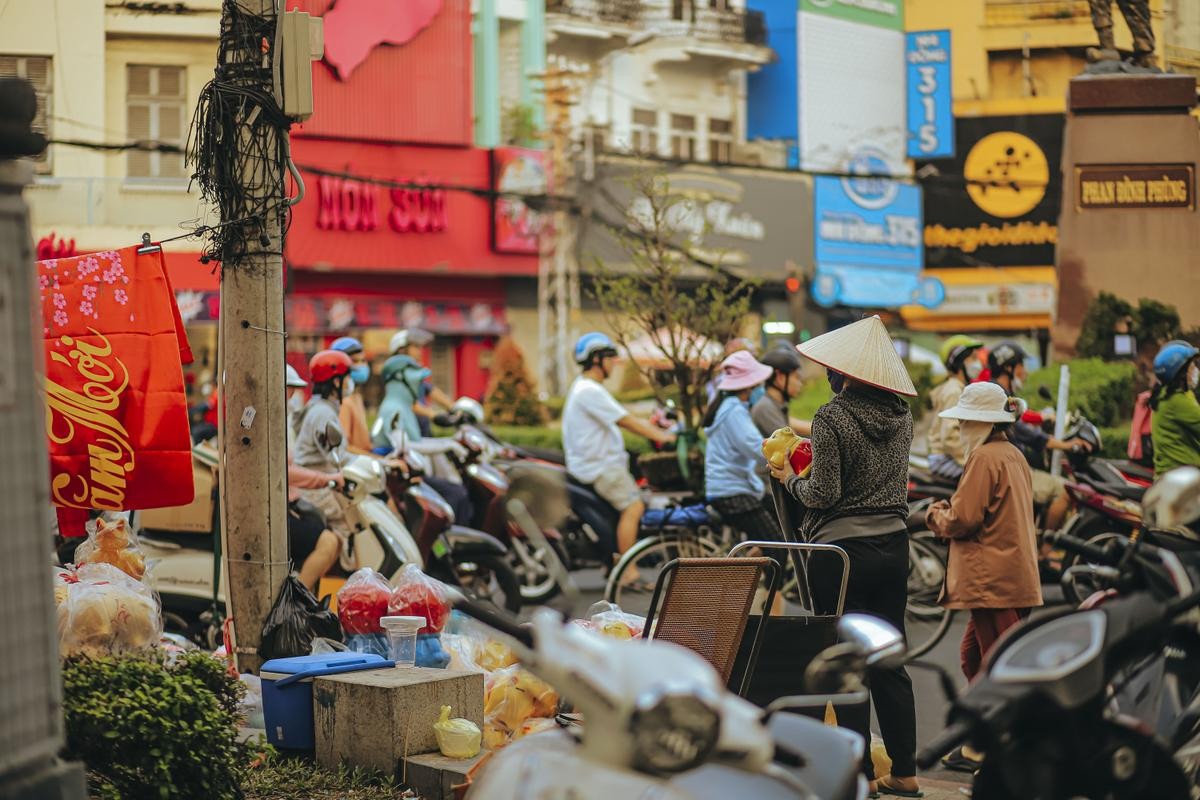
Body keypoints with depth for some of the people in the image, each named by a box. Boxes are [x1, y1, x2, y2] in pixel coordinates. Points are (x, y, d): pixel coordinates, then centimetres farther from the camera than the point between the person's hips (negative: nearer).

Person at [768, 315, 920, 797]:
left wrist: (789, 478, 3)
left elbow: (823, 495, -16)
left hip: (842, 551, -6)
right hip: (893, 545, 7)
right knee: (890, 661, 13)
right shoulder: (901, 415, 6)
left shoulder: (831, 419, -15)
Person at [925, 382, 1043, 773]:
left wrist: (937, 516, 4)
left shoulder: (984, 456, -13)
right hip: (1015, 575, 10)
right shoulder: (1013, 455, 16)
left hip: (993, 580, -10)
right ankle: (978, 748, 20)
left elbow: (961, 521, -16)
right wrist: (948, 510, 13)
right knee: (973, 657, 16)